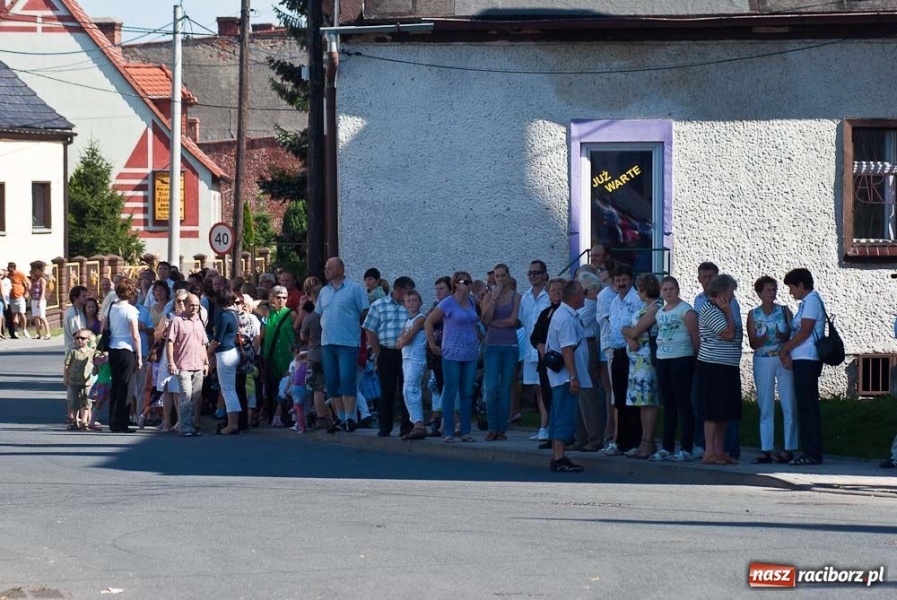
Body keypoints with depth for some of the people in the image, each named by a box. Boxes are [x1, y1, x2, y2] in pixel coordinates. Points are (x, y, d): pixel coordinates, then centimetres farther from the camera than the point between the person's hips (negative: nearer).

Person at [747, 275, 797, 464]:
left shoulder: (784, 311, 6)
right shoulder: (753, 314, 6)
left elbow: (793, 335, 1)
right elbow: (753, 343, 0)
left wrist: (783, 336, -20)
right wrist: (765, 338, -20)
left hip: (784, 359, -1)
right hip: (763, 362, 1)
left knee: (789, 405, -5)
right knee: (765, 407, 1)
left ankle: (789, 449, -2)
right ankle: (766, 450, 3)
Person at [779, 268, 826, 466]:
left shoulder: (812, 300, -9)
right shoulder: (806, 302, 20)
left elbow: (804, 332, -14)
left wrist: (785, 350, -5)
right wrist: (787, 354, 5)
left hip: (807, 360, -10)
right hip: (802, 360, 10)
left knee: (808, 407, -9)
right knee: (805, 407, 9)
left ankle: (813, 453, -9)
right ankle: (810, 451, 10)